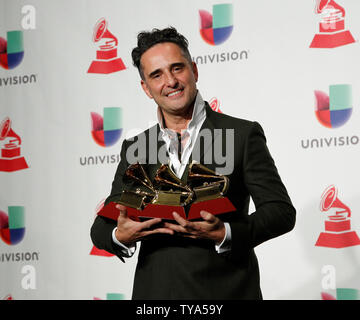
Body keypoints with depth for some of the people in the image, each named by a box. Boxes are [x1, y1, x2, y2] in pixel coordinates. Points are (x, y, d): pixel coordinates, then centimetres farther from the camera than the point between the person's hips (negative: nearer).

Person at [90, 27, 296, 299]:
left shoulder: (243, 134, -2)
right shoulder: (135, 148, 8)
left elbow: (282, 211, -6)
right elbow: (101, 227, 7)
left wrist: (224, 234, -22)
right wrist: (120, 236, -16)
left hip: (225, 290, -3)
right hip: (155, 290, 3)